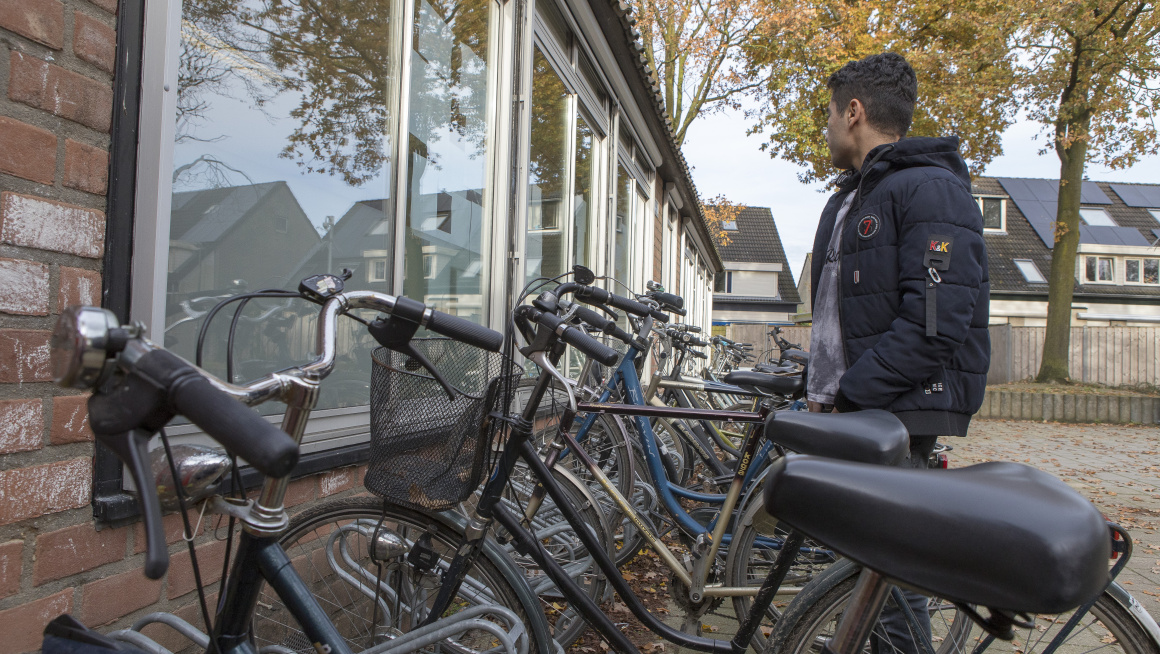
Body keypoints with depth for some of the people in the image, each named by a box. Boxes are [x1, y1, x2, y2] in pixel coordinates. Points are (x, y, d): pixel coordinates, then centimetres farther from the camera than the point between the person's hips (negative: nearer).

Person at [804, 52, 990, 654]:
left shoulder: (932, 188, -10)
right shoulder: (849, 198, 20)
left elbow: (935, 324, -20)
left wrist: (846, 396, -17)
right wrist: (820, 389, 12)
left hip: (899, 411, -8)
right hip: (854, 407, 9)